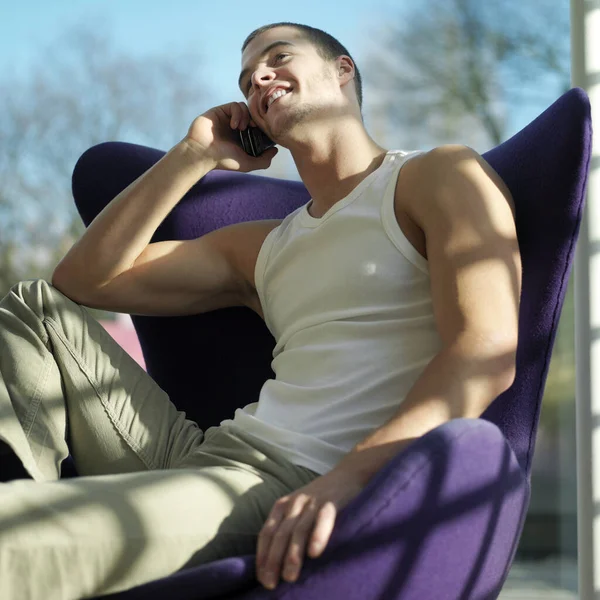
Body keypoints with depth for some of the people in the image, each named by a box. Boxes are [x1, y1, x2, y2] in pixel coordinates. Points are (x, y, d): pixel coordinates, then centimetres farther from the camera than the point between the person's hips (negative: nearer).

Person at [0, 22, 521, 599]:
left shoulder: (439, 174, 5)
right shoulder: (263, 248, 28)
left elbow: (488, 351, -14)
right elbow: (85, 278, 26)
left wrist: (350, 474, -31)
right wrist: (193, 154, 19)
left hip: (301, 490, -9)